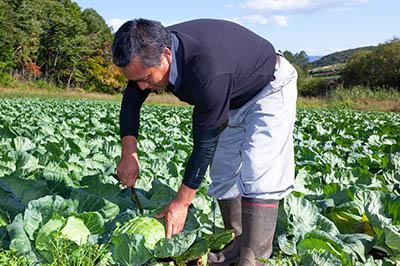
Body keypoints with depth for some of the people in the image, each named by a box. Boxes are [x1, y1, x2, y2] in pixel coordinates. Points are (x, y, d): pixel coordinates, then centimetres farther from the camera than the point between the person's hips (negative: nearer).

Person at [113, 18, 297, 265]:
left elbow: (205, 143, -34)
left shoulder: (208, 71, -44)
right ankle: (236, 246, 17)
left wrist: (181, 202, -25)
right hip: (233, 96, 8)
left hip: (270, 87, -8)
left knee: (258, 175, -19)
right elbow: (131, 100, -1)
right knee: (223, 172, 6)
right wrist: (129, 154, -11)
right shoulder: (151, 51, -20)